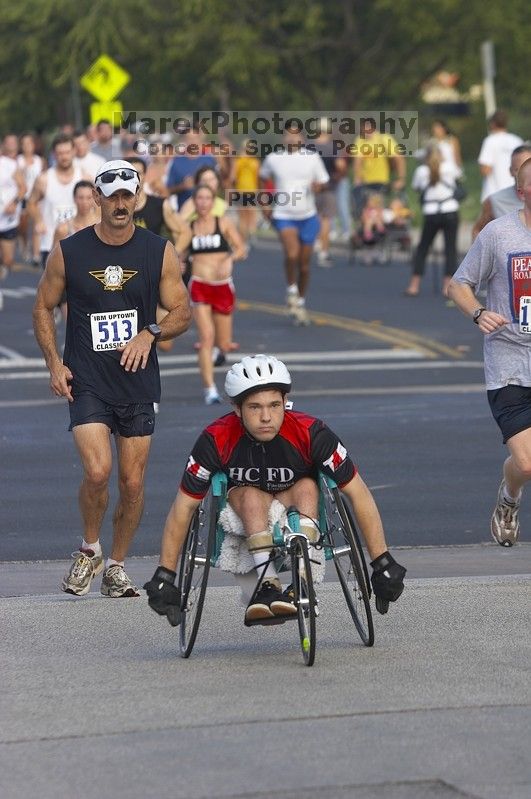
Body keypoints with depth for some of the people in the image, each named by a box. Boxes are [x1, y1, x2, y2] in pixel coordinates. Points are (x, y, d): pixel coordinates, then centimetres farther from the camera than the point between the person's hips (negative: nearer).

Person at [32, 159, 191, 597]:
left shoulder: (159, 252, 1)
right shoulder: (69, 252, -2)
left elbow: (182, 312, 6)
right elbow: (44, 308, 9)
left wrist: (150, 334, -14)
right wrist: (54, 363, -2)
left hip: (139, 383, 2)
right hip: (86, 383, -2)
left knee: (132, 483, 4)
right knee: (97, 471, -18)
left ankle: (116, 567, 22)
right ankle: (89, 551, 7)